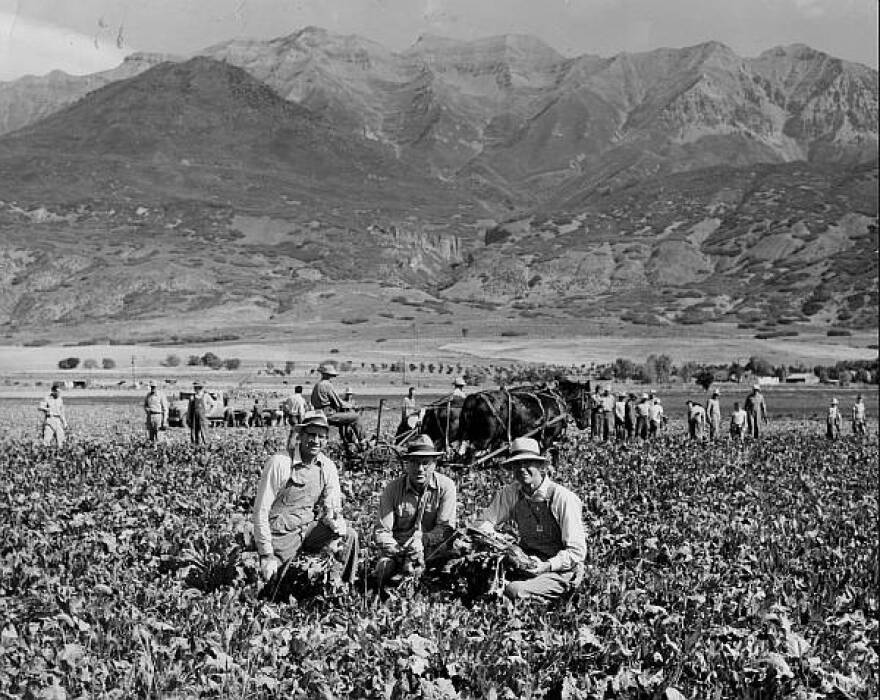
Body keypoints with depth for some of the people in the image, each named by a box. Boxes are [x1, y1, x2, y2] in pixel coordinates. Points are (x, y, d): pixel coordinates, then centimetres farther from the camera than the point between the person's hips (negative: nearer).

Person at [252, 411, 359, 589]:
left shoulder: (328, 467, -2)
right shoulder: (279, 463, -18)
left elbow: (333, 509, 5)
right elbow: (260, 511, -16)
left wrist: (338, 527, -19)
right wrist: (266, 555, -18)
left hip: (309, 527, 5)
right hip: (282, 532, -5)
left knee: (349, 536, -14)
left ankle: (338, 587, -1)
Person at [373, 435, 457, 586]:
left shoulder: (446, 486, -6)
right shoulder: (392, 489, -4)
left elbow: (446, 528, -7)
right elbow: (382, 532, -6)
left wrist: (421, 541, -25)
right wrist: (400, 551, -25)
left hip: (431, 549, 0)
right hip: (397, 547, 0)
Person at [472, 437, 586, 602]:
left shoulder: (564, 498, -14)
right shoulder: (511, 493, 0)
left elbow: (576, 552, -13)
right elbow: (482, 522, 5)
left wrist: (546, 566, -27)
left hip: (559, 571, -4)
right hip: (526, 563, 4)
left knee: (514, 591, -29)